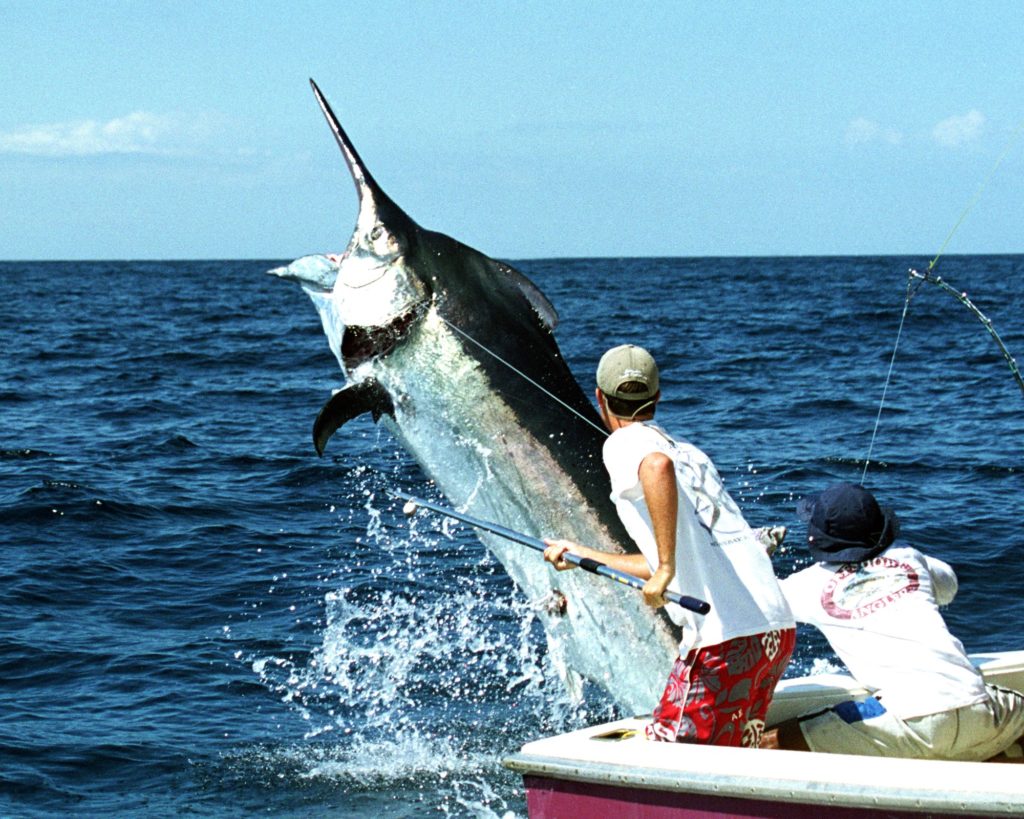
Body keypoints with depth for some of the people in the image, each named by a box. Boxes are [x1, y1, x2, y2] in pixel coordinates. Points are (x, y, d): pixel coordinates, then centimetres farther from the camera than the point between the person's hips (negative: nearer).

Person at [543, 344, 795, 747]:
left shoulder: (623, 443, 1)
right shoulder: (690, 453, 25)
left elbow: (658, 466, -26)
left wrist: (666, 567, -26)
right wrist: (584, 555, 43)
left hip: (726, 638, -8)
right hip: (779, 627, 8)